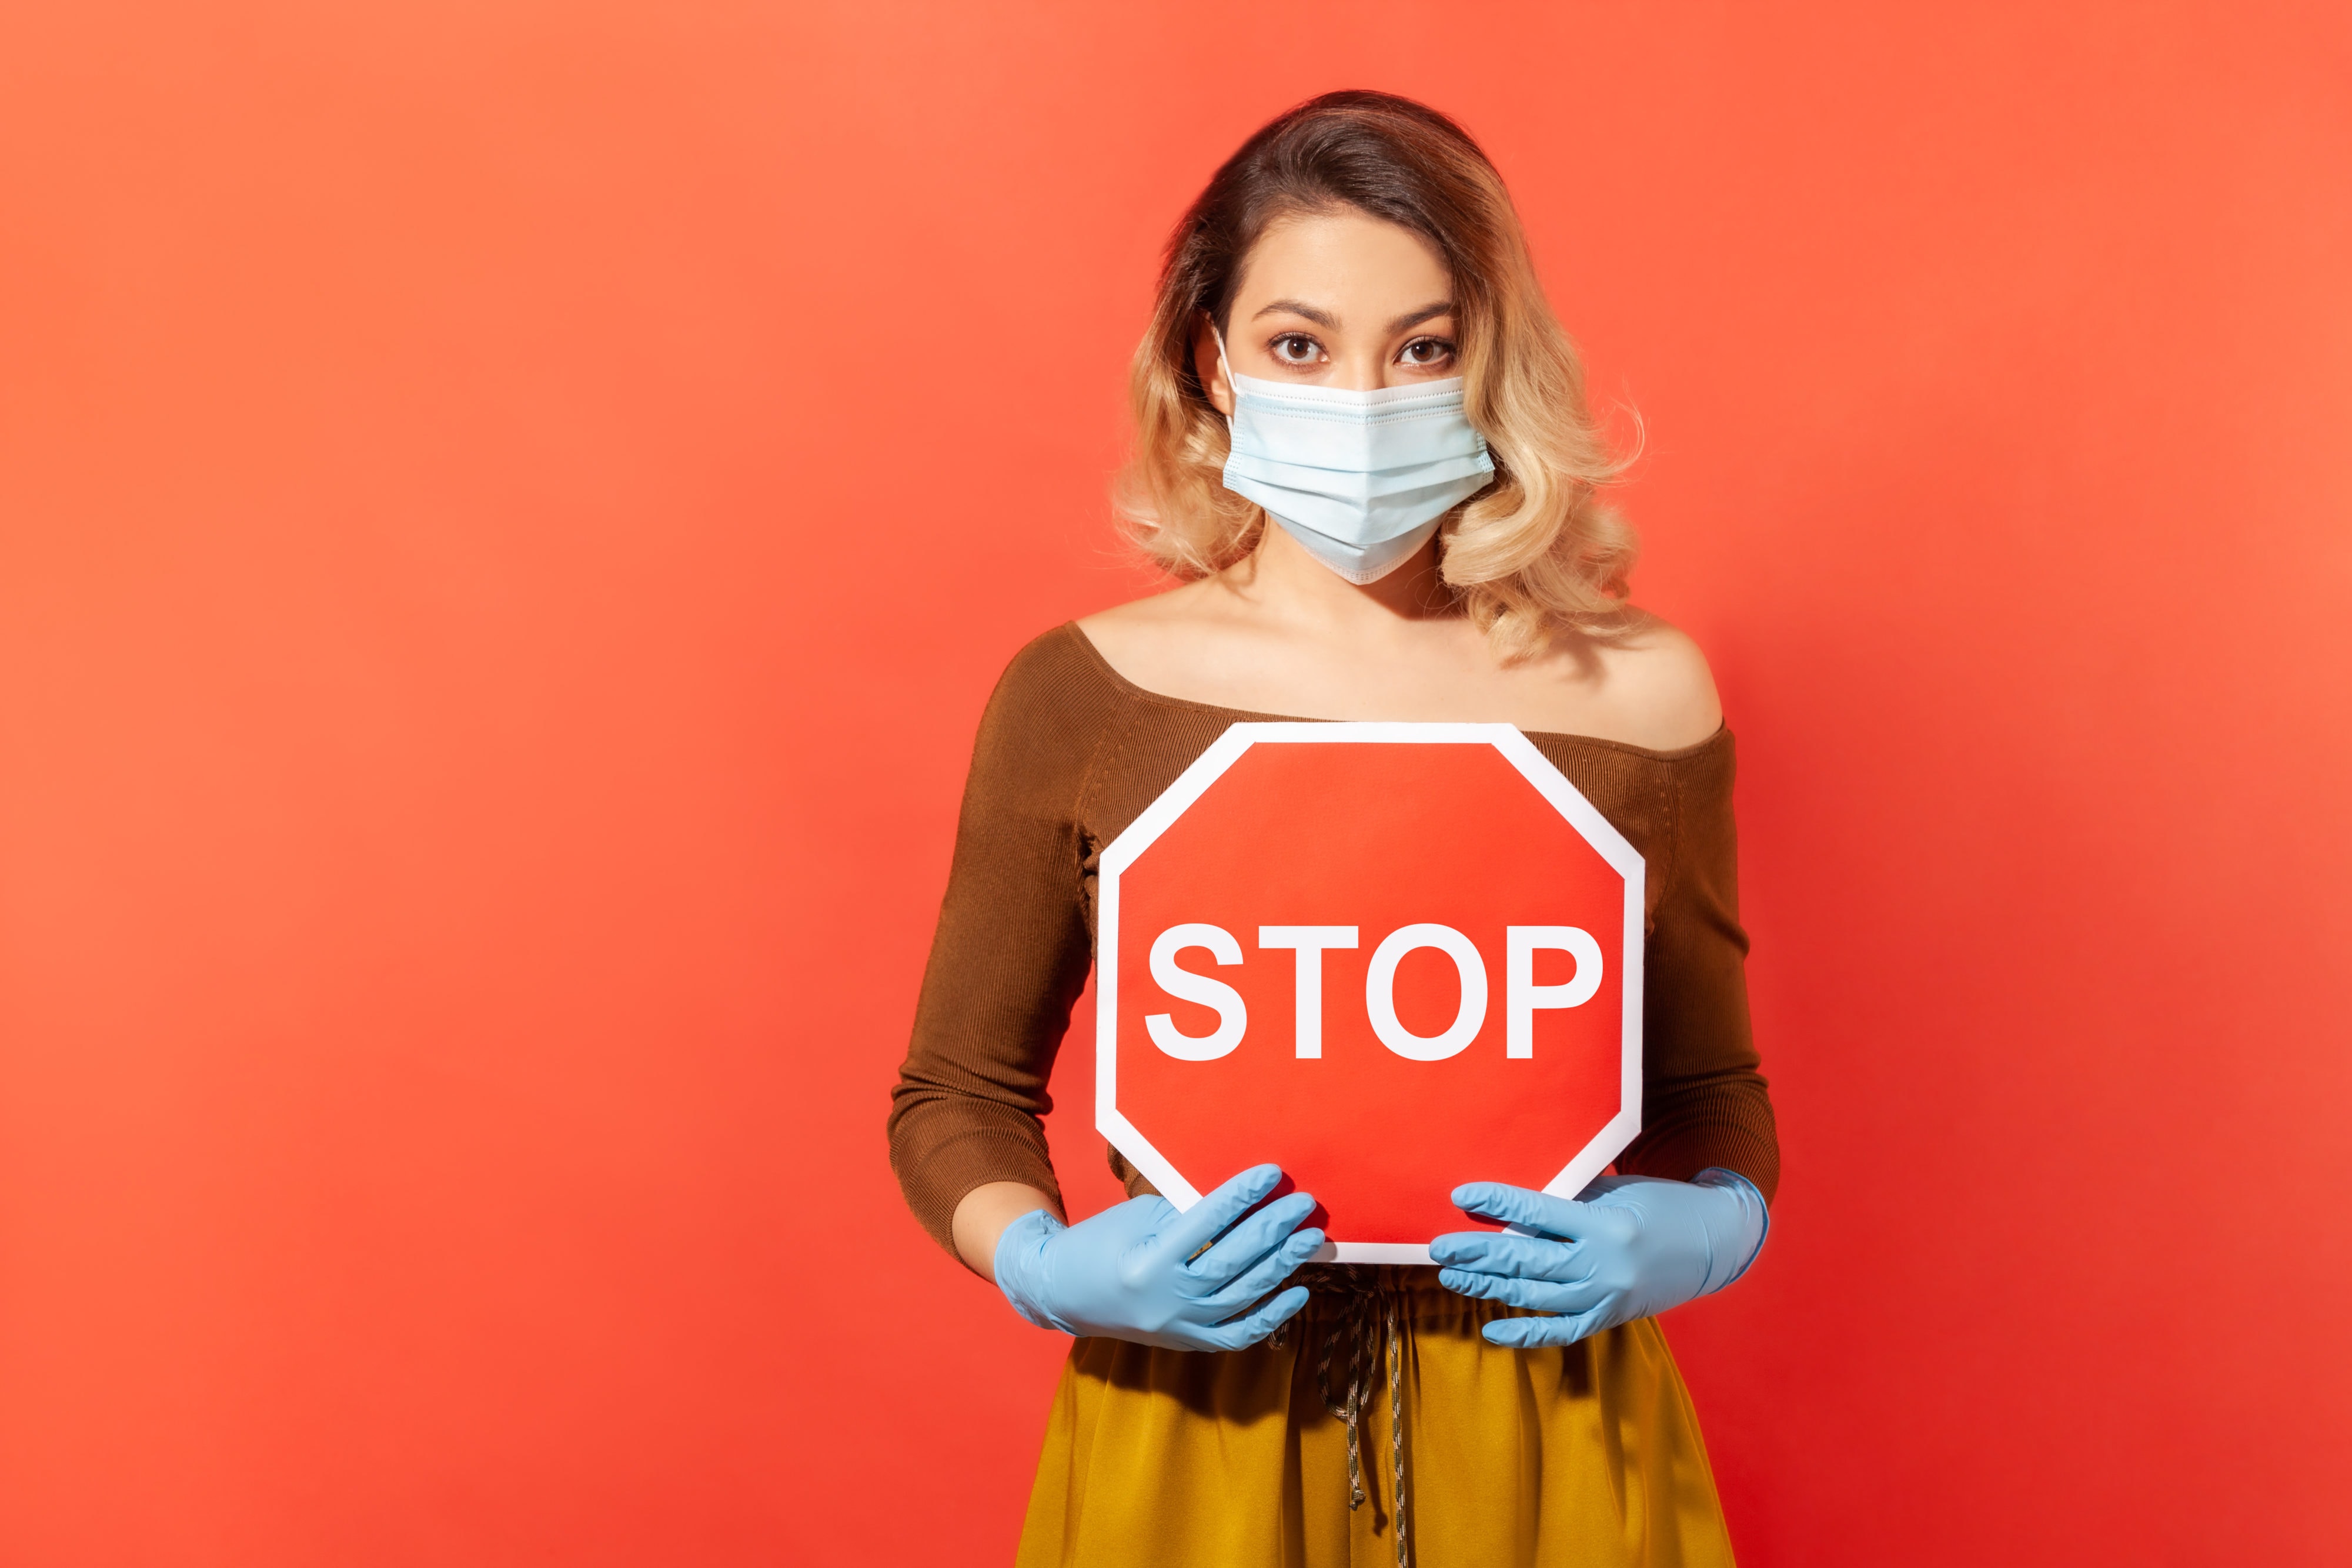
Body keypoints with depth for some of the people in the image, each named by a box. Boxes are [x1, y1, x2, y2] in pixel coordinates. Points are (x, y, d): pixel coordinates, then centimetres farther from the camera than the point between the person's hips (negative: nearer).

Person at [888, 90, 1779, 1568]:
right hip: (1191, 1426, 0)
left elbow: (1712, 1090, 6)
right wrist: (1046, 1264, -15)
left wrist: (1691, 1236, -13)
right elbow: (960, 1090, 3)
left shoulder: (1637, 698, -4)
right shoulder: (1080, 698, -6)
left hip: (1542, 1437, 1)